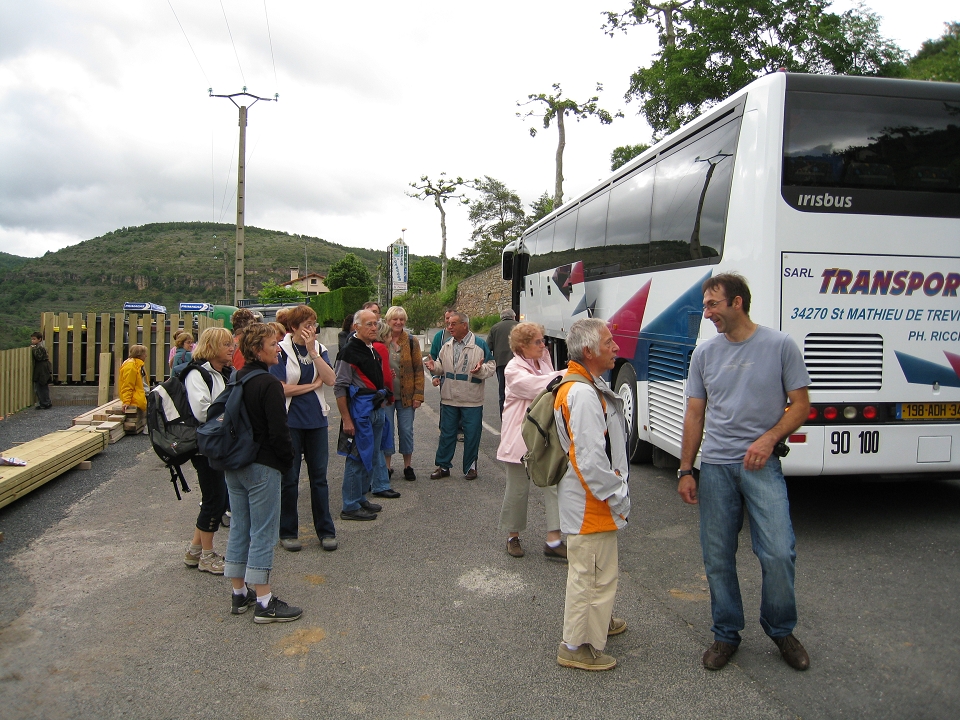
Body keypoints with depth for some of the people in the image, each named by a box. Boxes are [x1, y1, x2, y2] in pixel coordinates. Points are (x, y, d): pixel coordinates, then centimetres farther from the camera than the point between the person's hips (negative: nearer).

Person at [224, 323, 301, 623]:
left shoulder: (234, 380, 8)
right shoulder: (269, 384, -17)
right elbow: (278, 431, -19)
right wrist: (288, 459, -4)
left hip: (233, 465, 8)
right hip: (262, 467, -8)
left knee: (239, 528, 15)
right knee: (263, 532, -1)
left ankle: (240, 593, 26)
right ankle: (264, 603, 5)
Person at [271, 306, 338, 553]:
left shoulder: (319, 349, 5)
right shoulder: (281, 351, -6)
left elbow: (331, 379, -9)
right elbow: (281, 389, -14)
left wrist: (312, 351, -15)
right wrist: (313, 385, -9)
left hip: (316, 421, 3)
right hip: (290, 421, -3)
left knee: (319, 477, 8)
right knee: (289, 478, 6)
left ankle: (326, 531, 18)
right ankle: (288, 532, 19)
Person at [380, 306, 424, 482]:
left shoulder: (412, 342, 2)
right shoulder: (380, 341, -1)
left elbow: (419, 370, 1)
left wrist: (418, 395, -5)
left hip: (406, 395, 1)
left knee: (406, 431, 7)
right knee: (386, 431, 6)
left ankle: (408, 466, 20)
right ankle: (387, 466, 18)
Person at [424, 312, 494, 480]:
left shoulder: (480, 345, -7)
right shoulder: (446, 346, 8)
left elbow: (490, 367, -6)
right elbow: (442, 366, 17)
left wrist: (480, 370, -26)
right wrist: (435, 367, -5)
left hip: (472, 401, -4)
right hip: (449, 398, 4)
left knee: (471, 435, 6)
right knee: (446, 434, 10)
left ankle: (470, 467, 20)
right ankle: (443, 466, 22)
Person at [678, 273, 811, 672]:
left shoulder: (780, 345, -1)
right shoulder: (704, 352, 7)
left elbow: (800, 404, 1)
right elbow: (694, 415, 10)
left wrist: (769, 438, -16)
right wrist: (685, 470, 6)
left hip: (761, 464, -3)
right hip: (714, 467, 3)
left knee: (778, 553, -8)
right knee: (717, 558, 7)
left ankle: (780, 629, 19)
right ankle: (726, 634, 26)